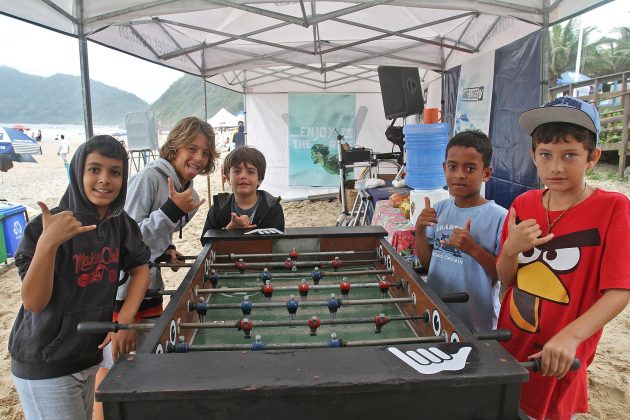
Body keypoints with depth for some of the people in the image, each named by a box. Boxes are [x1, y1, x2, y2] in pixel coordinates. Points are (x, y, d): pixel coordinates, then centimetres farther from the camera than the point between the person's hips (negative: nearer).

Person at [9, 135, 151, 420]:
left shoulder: (121, 223, -5)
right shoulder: (46, 226, -20)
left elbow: (140, 268, 6)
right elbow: (33, 302, -23)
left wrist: (125, 320, -8)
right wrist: (48, 243, -38)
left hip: (89, 357, 6)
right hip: (45, 368, -5)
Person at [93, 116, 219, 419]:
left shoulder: (189, 192, 6)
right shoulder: (149, 177, -20)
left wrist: (166, 250, -1)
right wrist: (171, 211, -28)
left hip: (150, 286, 8)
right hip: (121, 289, -8)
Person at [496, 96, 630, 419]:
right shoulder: (523, 205, -2)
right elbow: (505, 279, 3)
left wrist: (570, 336, -32)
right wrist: (510, 250, -18)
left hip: (557, 361, -4)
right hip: (508, 345, 4)